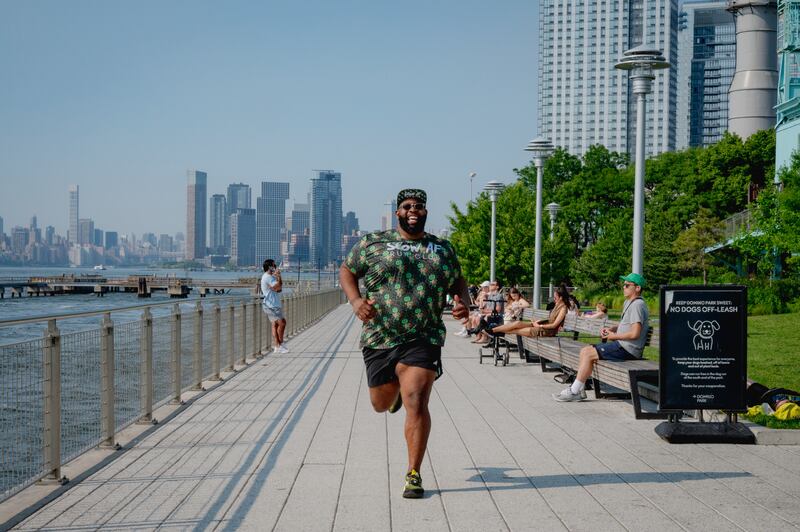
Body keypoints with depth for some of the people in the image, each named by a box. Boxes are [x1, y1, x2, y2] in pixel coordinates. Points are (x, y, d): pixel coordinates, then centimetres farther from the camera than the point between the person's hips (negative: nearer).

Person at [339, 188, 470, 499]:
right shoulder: (373, 243, 5)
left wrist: (462, 303, -1)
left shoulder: (442, 249, 12)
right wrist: (355, 301, -9)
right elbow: (346, 271, 10)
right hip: (379, 338, 1)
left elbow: (458, 282, 22)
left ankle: (414, 474, -2)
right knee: (381, 404, 15)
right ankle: (394, 389, 54)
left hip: (423, 339, -1)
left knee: (416, 404, -13)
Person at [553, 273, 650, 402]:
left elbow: (635, 333, -23)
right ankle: (579, 388, 2)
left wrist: (614, 335, -11)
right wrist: (610, 329, 9)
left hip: (628, 349, -10)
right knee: (585, 351, 5)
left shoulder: (637, 305, -15)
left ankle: (574, 392, -9)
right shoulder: (628, 303, 18)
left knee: (588, 354, -14)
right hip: (621, 345, 10)